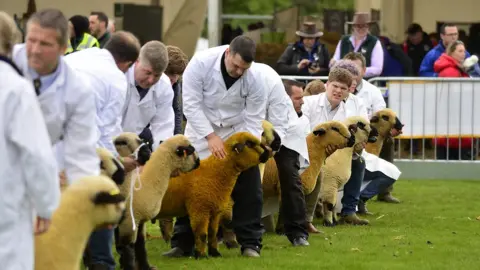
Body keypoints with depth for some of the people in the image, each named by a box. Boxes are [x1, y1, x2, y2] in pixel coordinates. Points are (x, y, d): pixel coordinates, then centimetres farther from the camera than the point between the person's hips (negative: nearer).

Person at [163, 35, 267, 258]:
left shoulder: (254, 79, -21)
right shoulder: (201, 63, -26)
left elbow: (254, 120, -14)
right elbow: (191, 105, -23)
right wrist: (211, 136, -29)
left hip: (238, 132, 1)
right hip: (202, 131, -1)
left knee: (249, 188, -5)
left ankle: (250, 243, 4)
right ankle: (182, 243, 7)